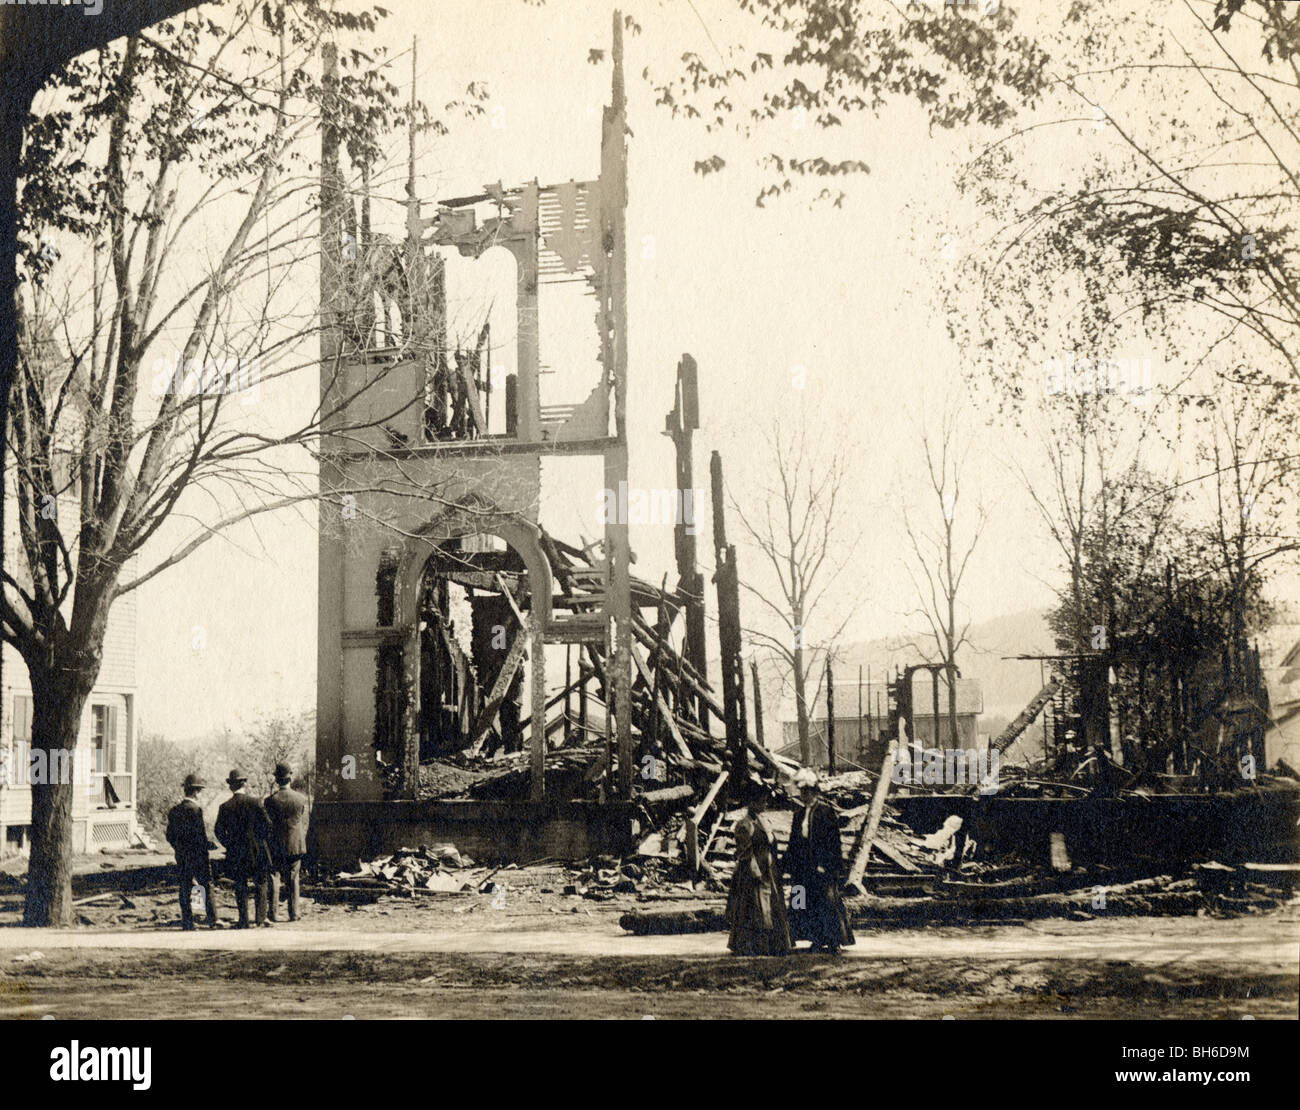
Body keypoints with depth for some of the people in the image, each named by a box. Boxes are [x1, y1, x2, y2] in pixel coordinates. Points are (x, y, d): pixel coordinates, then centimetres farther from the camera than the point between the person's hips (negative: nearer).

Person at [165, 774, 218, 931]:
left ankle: (187, 924, 9)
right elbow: (201, 836, -19)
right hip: (198, 857, -6)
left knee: (185, 890, 9)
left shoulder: (173, 810, 6)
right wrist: (211, 845, -4)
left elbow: (170, 836, 10)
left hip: (182, 858, 6)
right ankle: (213, 921, 12)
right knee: (207, 888, 8)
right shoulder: (195, 809, -16)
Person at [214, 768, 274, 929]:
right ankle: (261, 917, 8)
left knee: (240, 887, 7)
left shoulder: (225, 807, -2)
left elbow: (219, 831, -1)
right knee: (260, 884, 11)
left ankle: (243, 921, 6)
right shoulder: (254, 802, -7)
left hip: (235, 853, 1)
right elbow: (266, 825, -8)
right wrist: (265, 844, 6)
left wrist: (230, 845, 12)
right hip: (256, 850, -1)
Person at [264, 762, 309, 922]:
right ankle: (294, 913, 8)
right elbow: (304, 824, 3)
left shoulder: (270, 800, -10)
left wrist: (266, 845, 11)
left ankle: (272, 912, 6)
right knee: (293, 879, 9)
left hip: (275, 845, -1)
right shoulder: (301, 799, -5)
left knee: (274, 878, 8)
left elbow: (266, 824, -2)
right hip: (296, 845, 1)